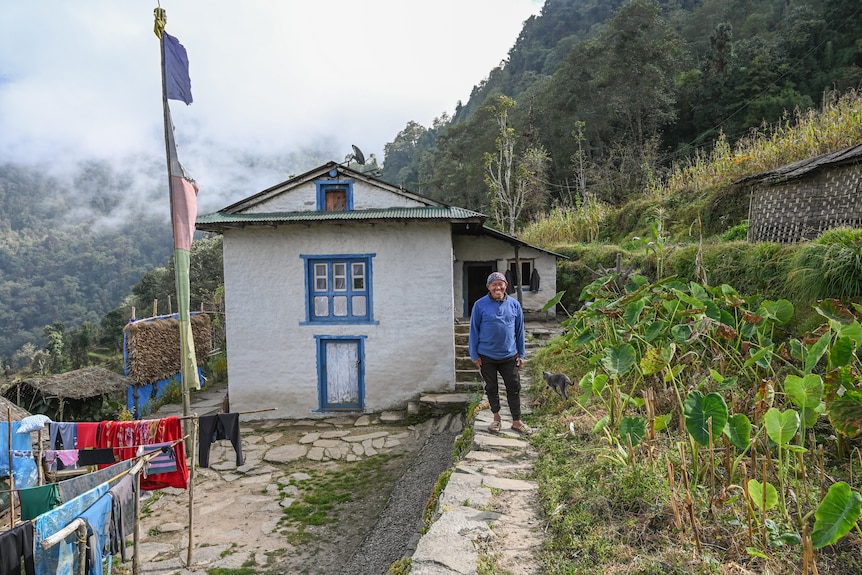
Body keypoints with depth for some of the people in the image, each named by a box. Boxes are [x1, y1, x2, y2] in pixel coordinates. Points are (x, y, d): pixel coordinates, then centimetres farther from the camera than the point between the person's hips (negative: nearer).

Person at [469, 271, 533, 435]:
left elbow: (520, 331, 5)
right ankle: (497, 418, 31)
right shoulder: (480, 305, -9)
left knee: (514, 388, 6)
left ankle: (516, 422, 21)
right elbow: (474, 331, -4)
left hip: (509, 356, 1)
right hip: (487, 357, -1)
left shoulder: (514, 304, -2)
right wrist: (475, 355, -4)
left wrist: (521, 354, 6)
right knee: (491, 388, 13)